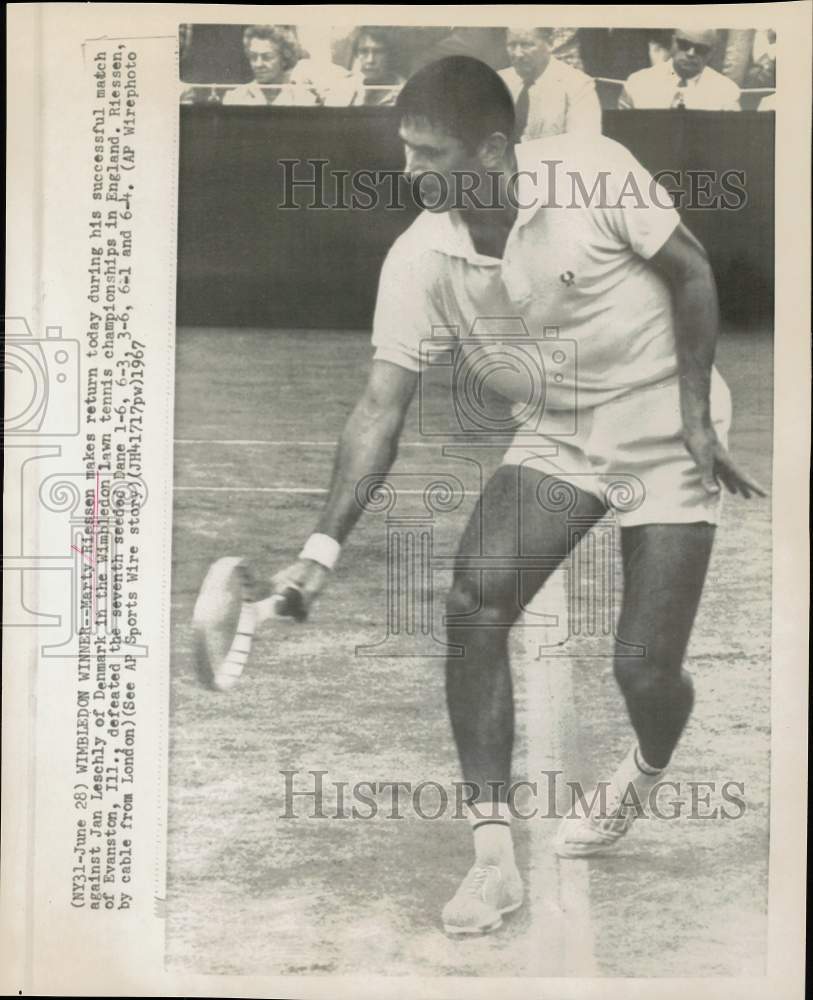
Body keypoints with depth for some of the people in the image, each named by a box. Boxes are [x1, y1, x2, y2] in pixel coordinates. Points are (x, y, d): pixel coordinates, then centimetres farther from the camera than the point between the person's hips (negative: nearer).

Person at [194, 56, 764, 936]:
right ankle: (494, 857, -5)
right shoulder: (417, 261, -13)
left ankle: (640, 781, 33)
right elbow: (379, 410, -15)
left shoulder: (594, 173, -22)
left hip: (667, 439, -3)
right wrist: (319, 553, -23)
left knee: (646, 671, -8)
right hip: (557, 440, 3)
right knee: (474, 603, -18)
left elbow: (691, 272, -9)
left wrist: (697, 417, -13)